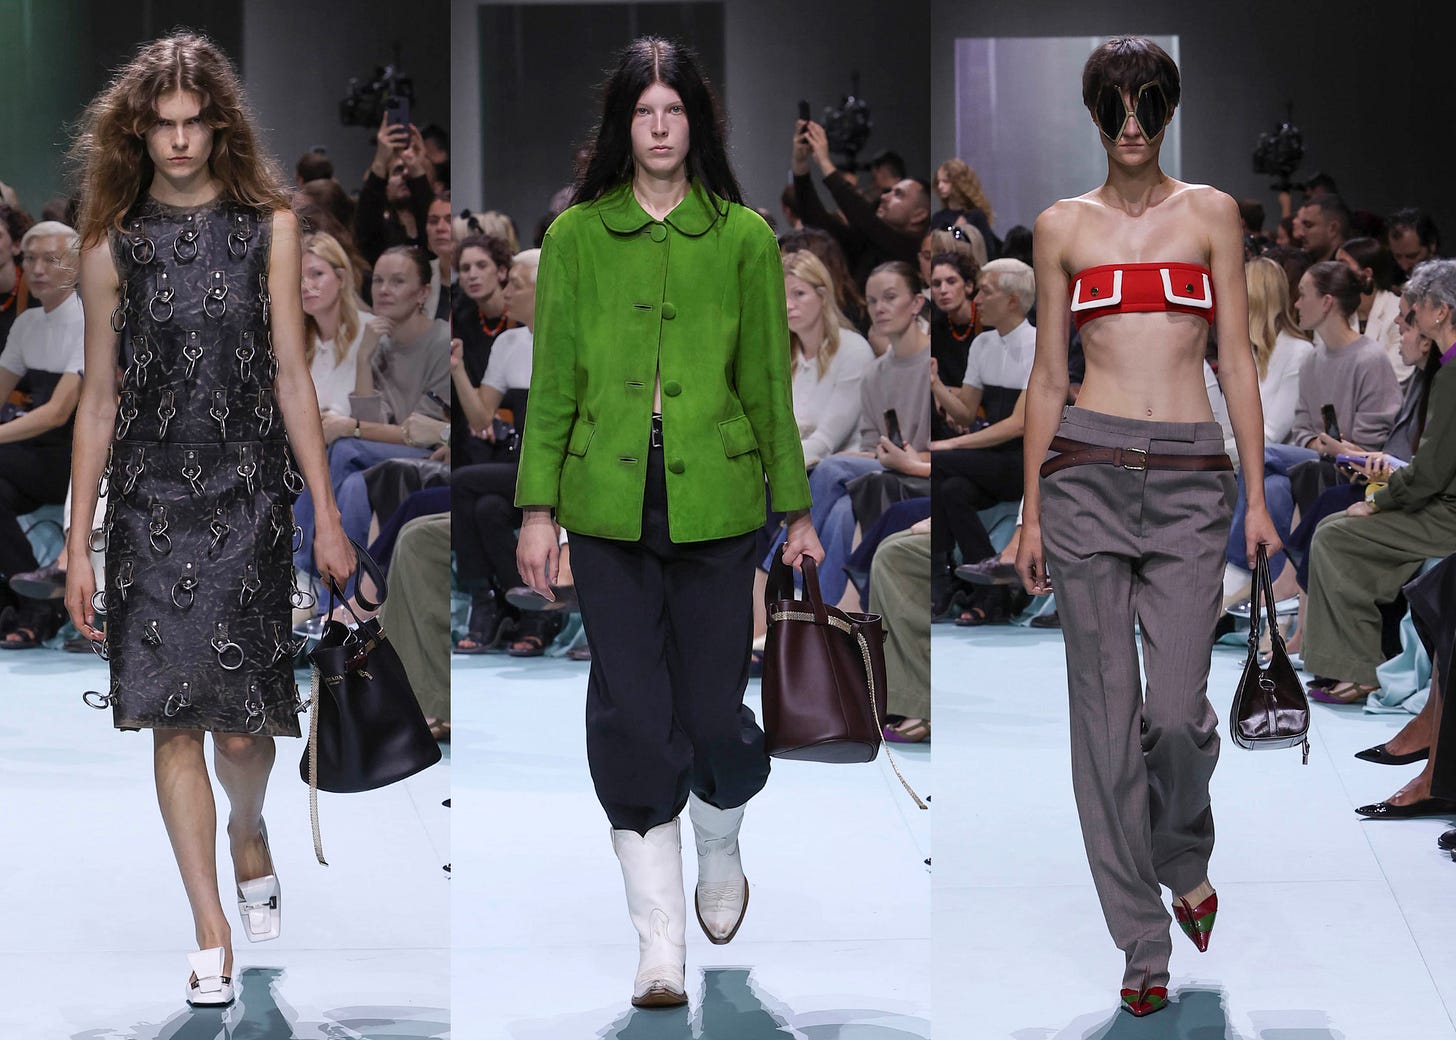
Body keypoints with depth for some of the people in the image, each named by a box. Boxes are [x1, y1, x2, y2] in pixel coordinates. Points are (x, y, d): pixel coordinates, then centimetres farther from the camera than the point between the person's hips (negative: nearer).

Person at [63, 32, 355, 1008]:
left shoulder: (268, 225, 2)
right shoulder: (114, 245, 4)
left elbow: (292, 377, 3)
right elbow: (99, 398, 7)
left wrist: (327, 517, 1)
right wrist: (78, 547, 5)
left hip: (247, 489, -1)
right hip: (149, 497, 1)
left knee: (241, 720, -1)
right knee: (173, 717, -4)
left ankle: (249, 836, 33)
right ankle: (213, 935, 3)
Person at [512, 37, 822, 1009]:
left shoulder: (744, 238, 3)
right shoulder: (575, 237, 4)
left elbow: (769, 383, 7)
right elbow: (552, 384, 5)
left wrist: (798, 510, 7)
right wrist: (537, 508, 0)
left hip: (715, 503, 0)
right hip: (608, 507, 0)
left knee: (713, 707, 2)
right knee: (631, 716, -2)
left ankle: (722, 851, 35)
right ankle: (661, 941, 5)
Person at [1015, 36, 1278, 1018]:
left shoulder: (1212, 213, 8)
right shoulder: (1064, 227, 9)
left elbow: (1237, 359, 6)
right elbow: (1048, 376, 11)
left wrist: (1259, 497, 0)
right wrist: (1032, 511, 7)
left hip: (1191, 478, -1)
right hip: (1088, 473, 1)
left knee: (1178, 709, -9)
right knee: (1106, 711, -1)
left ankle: (1186, 861, 25)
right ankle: (1143, 945, 8)